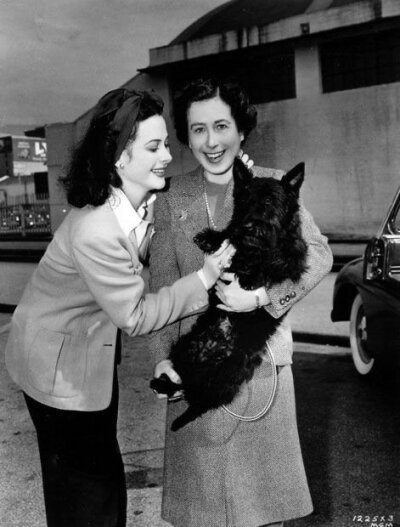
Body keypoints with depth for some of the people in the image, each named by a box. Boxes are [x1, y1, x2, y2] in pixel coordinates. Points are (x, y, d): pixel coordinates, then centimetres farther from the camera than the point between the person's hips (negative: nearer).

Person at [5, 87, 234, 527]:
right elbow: (136, 317, -26)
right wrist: (204, 278, -26)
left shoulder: (146, 200, -12)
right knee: (84, 491, 11)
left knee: (104, 470, 24)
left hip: (96, 350, 8)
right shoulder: (95, 232, -35)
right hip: (59, 364, -8)